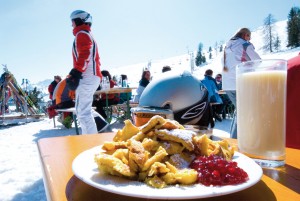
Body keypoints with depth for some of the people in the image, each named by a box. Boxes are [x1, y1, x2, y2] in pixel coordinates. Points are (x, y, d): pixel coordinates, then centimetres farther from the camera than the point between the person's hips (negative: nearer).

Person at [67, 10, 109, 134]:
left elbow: (84, 55, -19)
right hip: (91, 76, 11)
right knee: (83, 108, 19)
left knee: (83, 111, -10)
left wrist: (75, 73, -27)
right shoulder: (88, 35, 28)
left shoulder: (82, 34, -3)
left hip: (87, 77, -11)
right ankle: (100, 124, 15)